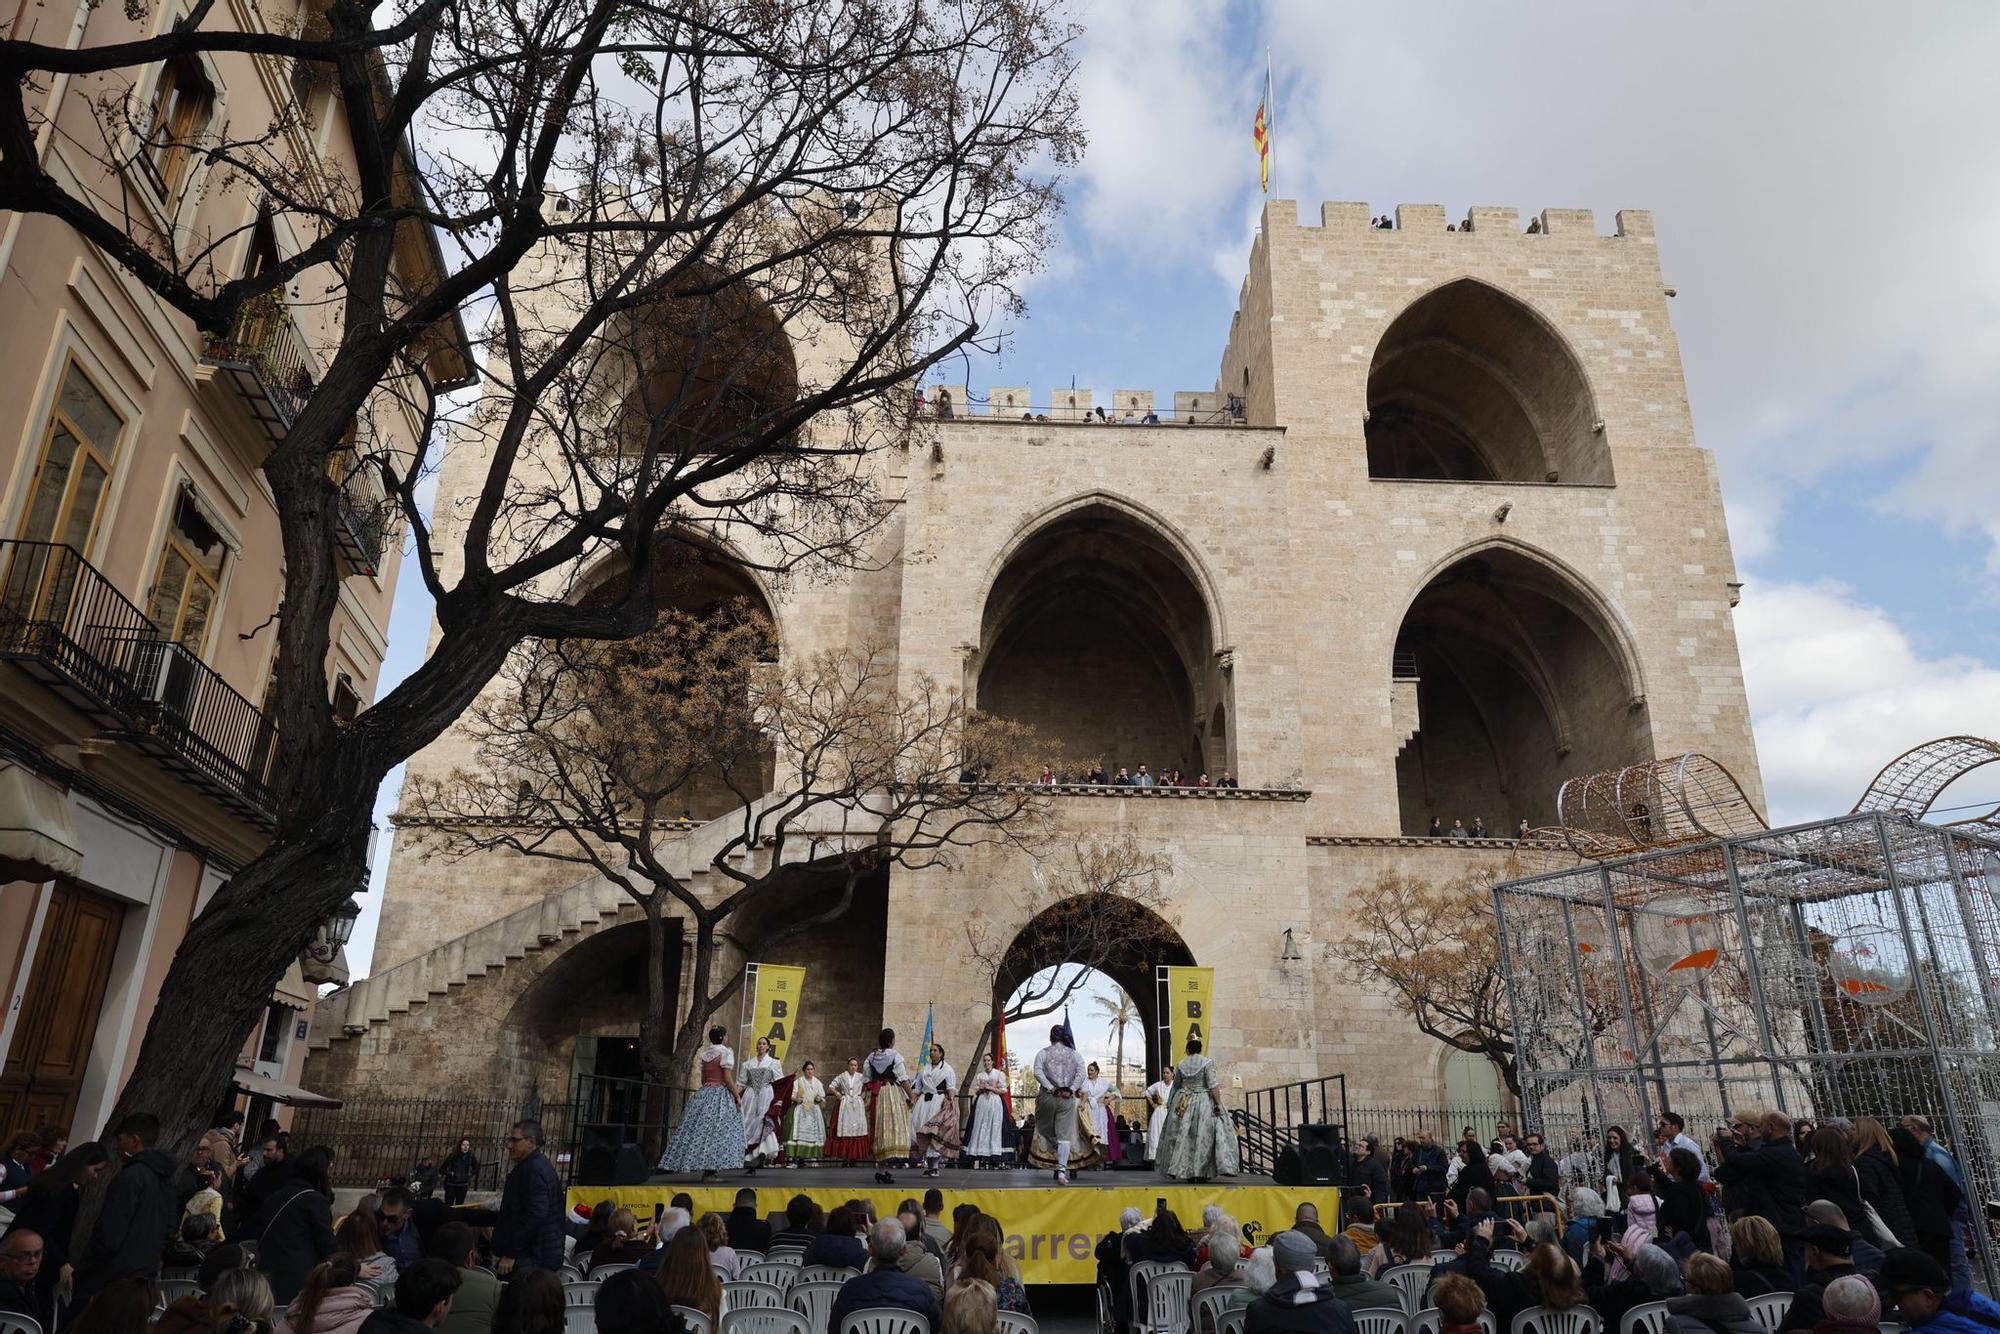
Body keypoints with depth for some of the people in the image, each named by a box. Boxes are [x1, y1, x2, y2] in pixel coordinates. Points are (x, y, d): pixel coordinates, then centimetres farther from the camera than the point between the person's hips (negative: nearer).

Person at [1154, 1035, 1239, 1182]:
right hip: (1204, 1103, -3)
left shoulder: (1181, 1064, 6)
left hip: (1183, 1103, 3)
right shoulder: (1207, 1063, -7)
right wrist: (1218, 1104, -14)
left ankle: (1183, 1171, 8)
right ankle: (1200, 1172, -3)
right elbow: (1213, 1085, -15)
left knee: (1183, 1137, 8)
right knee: (1203, 1137, 1)